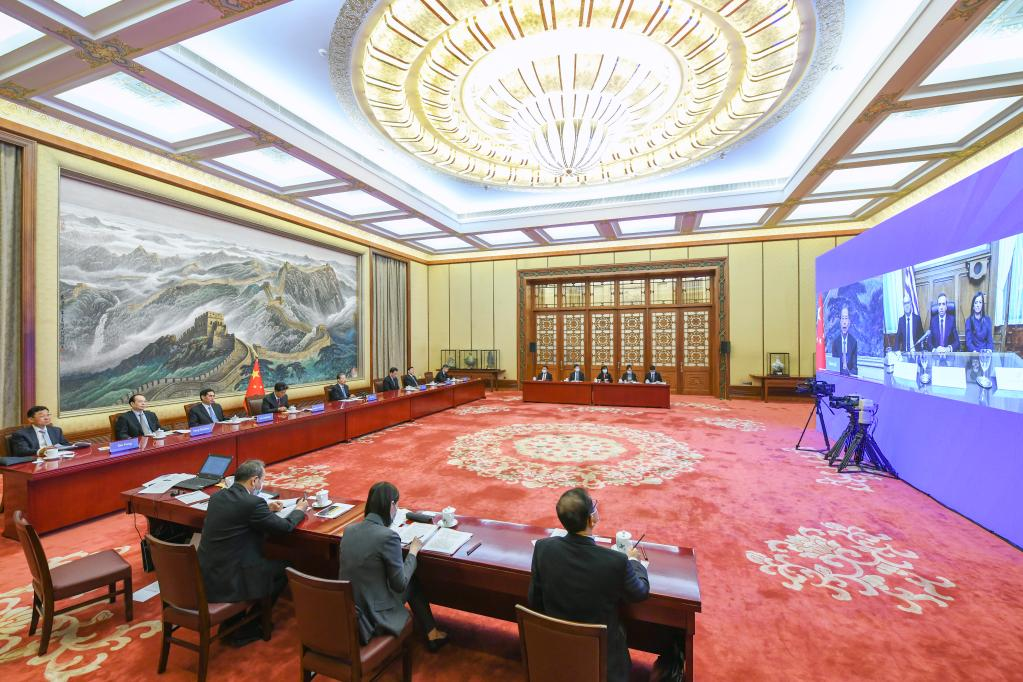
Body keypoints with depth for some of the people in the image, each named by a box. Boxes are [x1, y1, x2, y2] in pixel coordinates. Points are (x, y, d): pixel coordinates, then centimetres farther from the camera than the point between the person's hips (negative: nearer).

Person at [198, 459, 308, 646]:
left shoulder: (217, 496, 2)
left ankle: (231, 623, 32)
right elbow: (284, 527, -12)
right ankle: (246, 630, 20)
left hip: (205, 575, 8)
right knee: (284, 568, 9)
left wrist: (266, 509, 17)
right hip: (227, 581, -8)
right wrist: (299, 510, 6)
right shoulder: (253, 503, -22)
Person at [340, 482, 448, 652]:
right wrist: (413, 552, 0)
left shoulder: (349, 530, -4)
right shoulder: (388, 536, -24)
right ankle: (432, 635, 33)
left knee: (409, 581, 23)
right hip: (372, 617, -6)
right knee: (413, 583, 18)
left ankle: (430, 633, 36)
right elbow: (400, 585, -14)